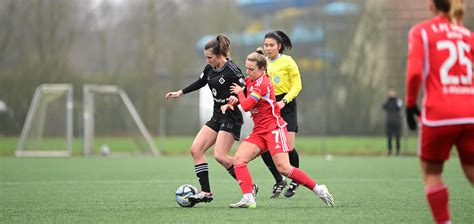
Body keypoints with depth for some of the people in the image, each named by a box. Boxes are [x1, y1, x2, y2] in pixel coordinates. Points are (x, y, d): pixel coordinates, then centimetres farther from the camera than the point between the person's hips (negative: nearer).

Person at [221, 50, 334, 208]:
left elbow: (246, 106, -19)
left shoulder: (262, 83, -16)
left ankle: (318, 190, -3)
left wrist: (240, 92, 0)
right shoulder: (249, 81, 12)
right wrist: (230, 104, 9)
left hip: (274, 128, -9)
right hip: (259, 131, 9)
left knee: (283, 168, -16)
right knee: (238, 158, -11)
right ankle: (248, 199, -17)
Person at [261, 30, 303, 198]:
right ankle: (279, 181, 13)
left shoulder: (287, 61, -7)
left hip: (286, 107, -4)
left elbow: (297, 85, -6)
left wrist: (284, 101, -19)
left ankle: (296, 180, 15)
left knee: (288, 147, -10)